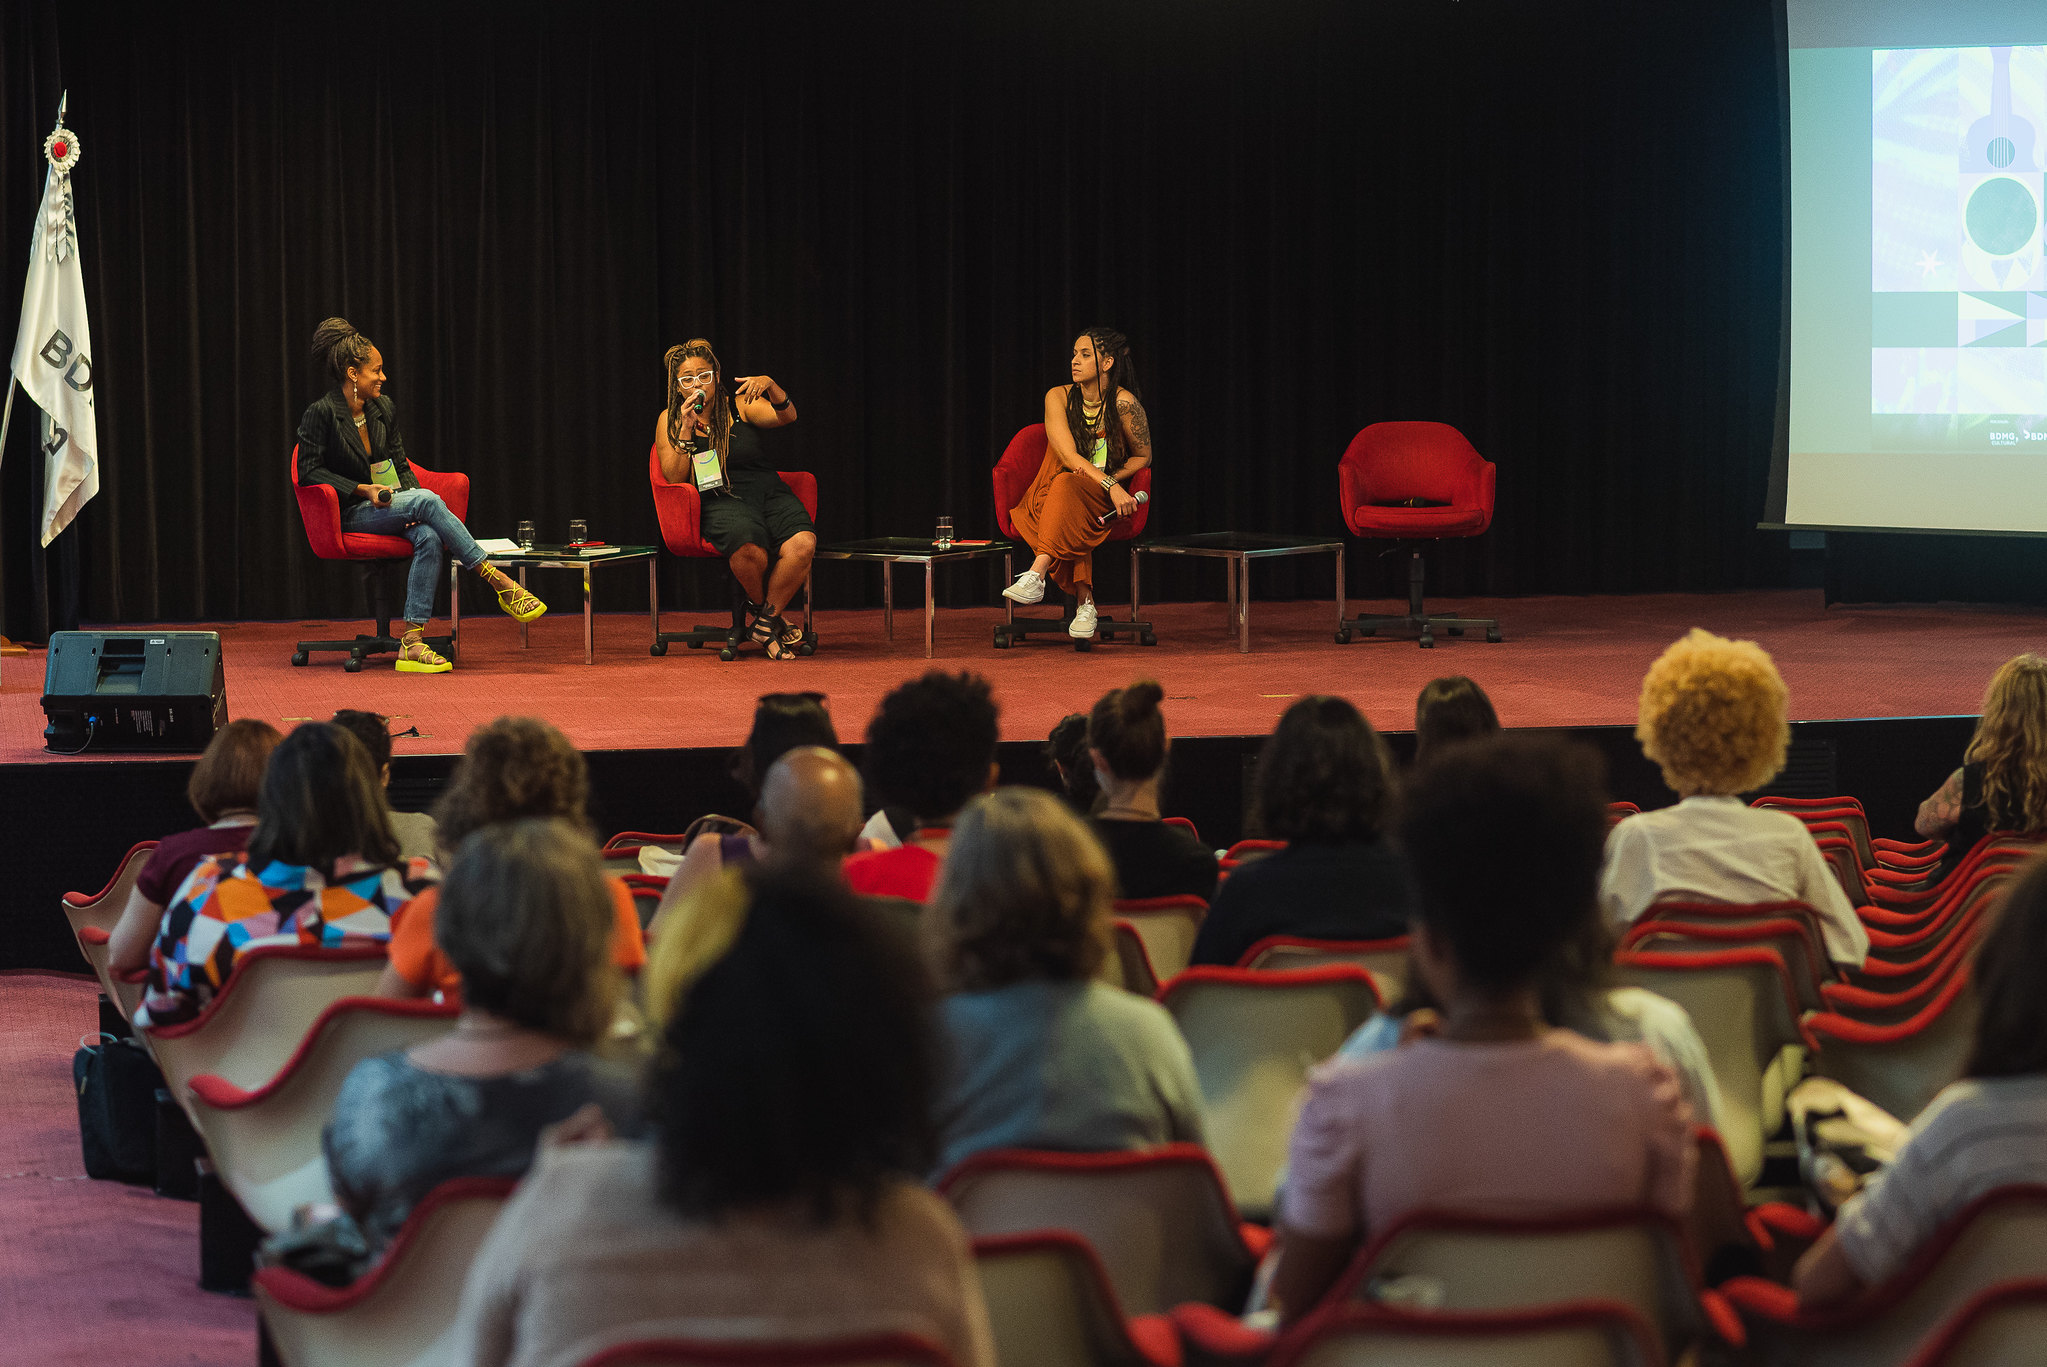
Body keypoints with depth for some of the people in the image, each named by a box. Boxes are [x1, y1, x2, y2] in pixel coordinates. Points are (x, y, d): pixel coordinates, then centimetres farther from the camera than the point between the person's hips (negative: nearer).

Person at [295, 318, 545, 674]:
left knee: (429, 537, -29)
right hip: (351, 514, -6)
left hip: (390, 504, 6)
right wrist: (362, 490, -17)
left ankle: (412, 642, -36)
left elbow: (401, 466, 15)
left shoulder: (383, 410, 10)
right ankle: (496, 579, -27)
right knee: (427, 499, -31)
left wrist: (412, 497, -6)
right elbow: (309, 471, -9)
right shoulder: (321, 414, -9)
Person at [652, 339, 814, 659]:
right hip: (720, 502, -2)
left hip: (768, 492, 2)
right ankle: (758, 605, -5)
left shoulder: (740, 405, 9)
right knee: (749, 546, -39)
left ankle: (767, 621, -10)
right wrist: (686, 429, -12)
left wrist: (769, 386, -25)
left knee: (802, 544, -31)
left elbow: (787, 416, -6)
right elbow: (675, 477, -1)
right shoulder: (670, 420, 8)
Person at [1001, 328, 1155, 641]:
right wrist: (1109, 485, -26)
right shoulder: (1059, 397, -2)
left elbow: (1143, 457, 5)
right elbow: (1068, 454, -13)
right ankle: (1085, 604, -39)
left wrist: (1112, 478, -13)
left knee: (1067, 484, -36)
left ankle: (1035, 576, -49)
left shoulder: (1123, 403, -7)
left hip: (1103, 500, -2)